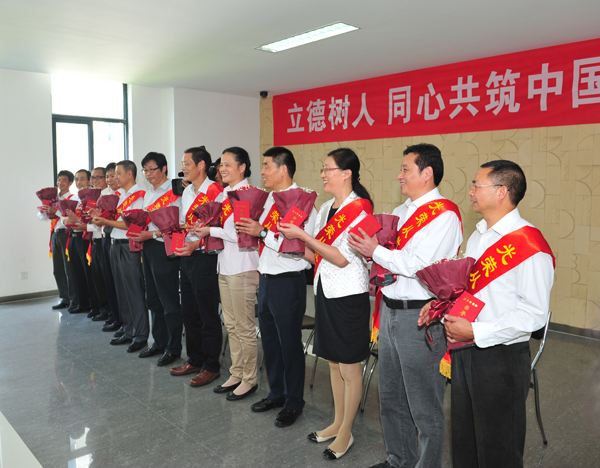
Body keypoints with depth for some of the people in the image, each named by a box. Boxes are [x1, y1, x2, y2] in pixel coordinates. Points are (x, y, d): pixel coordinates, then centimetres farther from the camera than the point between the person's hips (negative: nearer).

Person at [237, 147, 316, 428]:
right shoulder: (269, 198, 12)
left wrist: (262, 232, -23)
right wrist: (249, 228, 4)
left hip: (287, 282, -9)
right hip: (266, 278, 9)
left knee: (290, 343, 5)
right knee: (269, 339, 19)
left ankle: (293, 403, 24)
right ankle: (276, 393, 37)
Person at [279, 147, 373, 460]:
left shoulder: (359, 209, -15)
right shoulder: (326, 208, 10)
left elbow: (342, 258, -20)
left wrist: (302, 235, -18)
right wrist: (295, 236, 1)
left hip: (348, 295, -8)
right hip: (325, 292, 8)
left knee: (349, 367, 6)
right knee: (333, 362, 18)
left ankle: (346, 433, 22)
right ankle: (338, 422, 34)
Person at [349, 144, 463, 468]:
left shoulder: (443, 214, -14)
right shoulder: (403, 210, 14)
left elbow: (417, 265, -23)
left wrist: (375, 251, -14)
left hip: (420, 316, -9)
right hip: (391, 311, 9)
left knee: (425, 407, 7)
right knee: (390, 398, 21)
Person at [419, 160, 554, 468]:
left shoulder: (530, 246, -18)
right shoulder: (477, 237, 10)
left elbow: (534, 314, -22)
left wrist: (475, 332, -22)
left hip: (501, 358, -8)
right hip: (464, 352, 8)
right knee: (463, 442, 22)